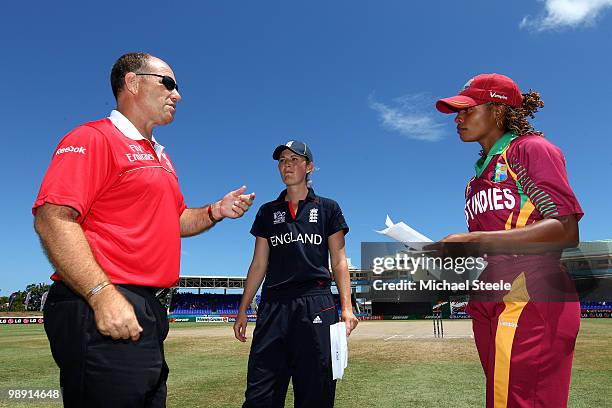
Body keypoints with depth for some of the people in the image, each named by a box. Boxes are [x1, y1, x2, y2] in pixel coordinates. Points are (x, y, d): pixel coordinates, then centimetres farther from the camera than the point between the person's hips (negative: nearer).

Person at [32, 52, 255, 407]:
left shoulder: (161, 158, 21)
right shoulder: (93, 138, -6)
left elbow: (176, 221, 27)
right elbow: (53, 218, -17)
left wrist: (216, 212, 7)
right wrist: (102, 293, -25)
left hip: (147, 310, 9)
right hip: (100, 310, -9)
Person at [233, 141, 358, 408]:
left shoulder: (327, 208, 9)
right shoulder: (267, 212, 15)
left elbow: (339, 261, 5)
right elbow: (259, 264, 14)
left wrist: (346, 307, -7)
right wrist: (243, 310, 9)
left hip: (316, 303, -2)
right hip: (273, 304, 2)